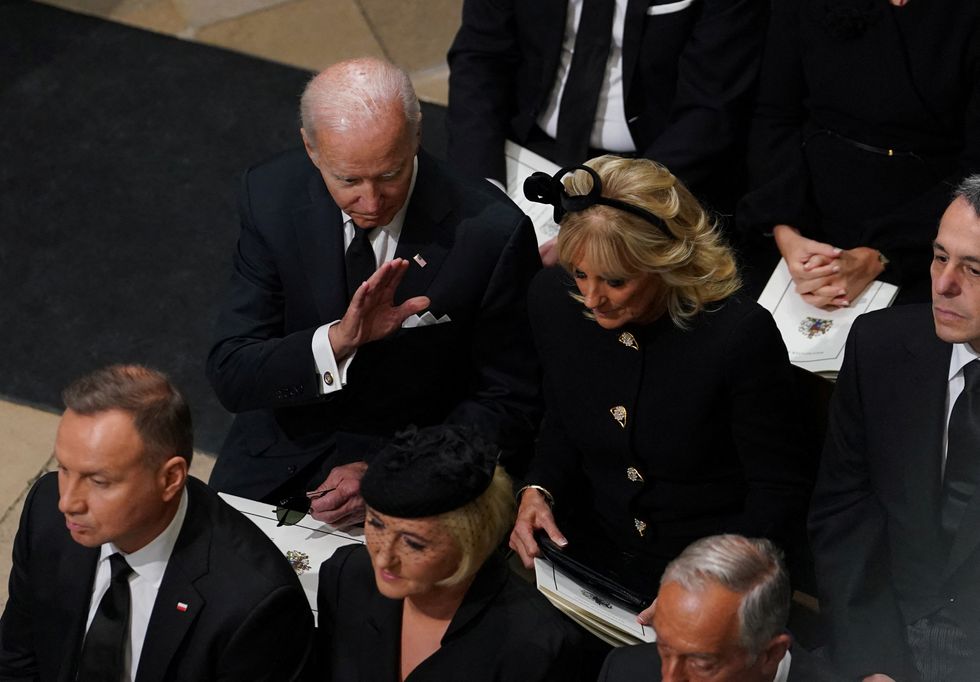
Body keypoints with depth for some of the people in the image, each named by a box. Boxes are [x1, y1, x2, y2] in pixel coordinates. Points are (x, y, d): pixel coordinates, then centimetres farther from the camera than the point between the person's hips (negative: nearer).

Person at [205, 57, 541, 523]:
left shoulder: (492, 233, -18)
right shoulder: (272, 196, -9)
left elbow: (509, 406, -9)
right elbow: (230, 377, -11)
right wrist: (336, 341, -30)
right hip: (280, 462, 2)